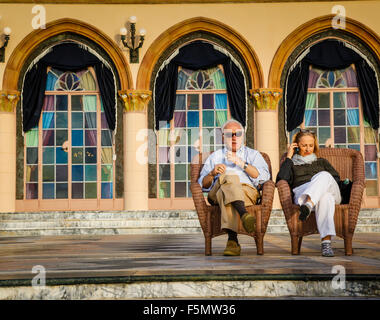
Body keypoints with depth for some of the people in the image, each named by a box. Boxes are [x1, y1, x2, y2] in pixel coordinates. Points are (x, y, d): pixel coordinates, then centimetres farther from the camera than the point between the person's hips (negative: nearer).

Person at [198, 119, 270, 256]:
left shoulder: (253, 154, 28)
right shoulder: (214, 156, 33)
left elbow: (264, 177, 6)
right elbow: (202, 184, 19)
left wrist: (241, 163, -4)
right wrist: (212, 173, -3)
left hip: (247, 191, 0)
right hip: (216, 193, 1)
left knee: (225, 195, -38)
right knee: (229, 177, -37)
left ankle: (232, 239, -58)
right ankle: (243, 214, -62)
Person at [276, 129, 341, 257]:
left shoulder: (321, 162, 36)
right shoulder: (292, 164, 29)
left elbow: (336, 178, 19)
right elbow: (281, 180, 6)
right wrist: (288, 157, 13)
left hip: (330, 190, 2)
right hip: (301, 192, -2)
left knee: (324, 175, -37)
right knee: (326, 197, -41)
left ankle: (308, 206, -64)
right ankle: (326, 241, -60)